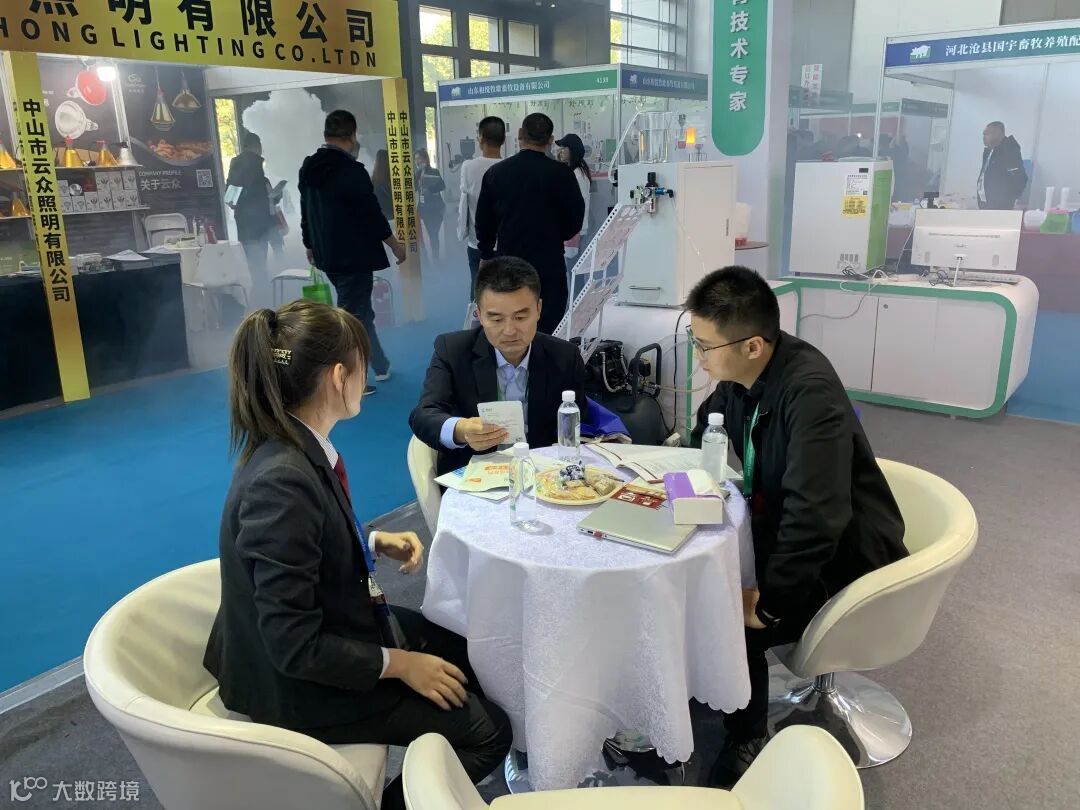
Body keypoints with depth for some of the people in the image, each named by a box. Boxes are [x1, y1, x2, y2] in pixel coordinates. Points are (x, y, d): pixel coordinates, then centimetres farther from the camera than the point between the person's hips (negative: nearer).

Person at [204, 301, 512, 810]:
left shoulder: (299, 447, -6)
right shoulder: (282, 482, -33)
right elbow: (296, 647, -29)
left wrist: (375, 543, 0)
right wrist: (399, 664, -18)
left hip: (327, 634, 9)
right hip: (302, 683, -9)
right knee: (489, 730, -3)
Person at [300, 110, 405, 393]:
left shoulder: (308, 169, 6)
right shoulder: (351, 170, -19)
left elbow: (306, 213, 15)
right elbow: (372, 213, -17)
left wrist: (311, 246, 29)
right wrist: (395, 245, -4)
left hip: (327, 255, 8)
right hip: (353, 256, -8)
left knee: (359, 310, 20)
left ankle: (381, 366, 31)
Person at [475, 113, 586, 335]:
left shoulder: (496, 172, 2)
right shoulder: (561, 174, -9)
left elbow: (483, 220, 9)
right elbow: (575, 219, -1)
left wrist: (486, 254, 24)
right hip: (549, 264, -3)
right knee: (547, 332, 2)